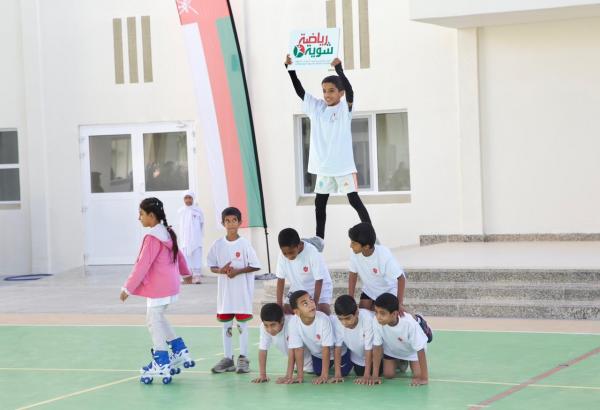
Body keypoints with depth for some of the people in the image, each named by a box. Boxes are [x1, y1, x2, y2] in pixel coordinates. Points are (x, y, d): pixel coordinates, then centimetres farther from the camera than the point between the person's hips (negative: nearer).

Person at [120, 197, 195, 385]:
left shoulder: (152, 238, -20)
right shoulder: (167, 233, 8)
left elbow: (142, 265, -21)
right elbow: (179, 255, 23)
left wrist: (128, 288, -14)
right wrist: (185, 273, 41)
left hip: (158, 288, -9)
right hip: (170, 284, 9)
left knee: (154, 321, 0)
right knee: (157, 319, 22)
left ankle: (162, 365, 3)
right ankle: (181, 353, 25)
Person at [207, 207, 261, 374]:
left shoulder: (244, 244, -6)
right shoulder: (218, 244, 2)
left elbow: (255, 266, -5)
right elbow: (212, 267, 7)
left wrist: (238, 271, -17)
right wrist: (221, 270, -14)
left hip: (242, 291, -3)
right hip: (225, 290, 3)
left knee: (242, 324, 2)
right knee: (226, 325, 8)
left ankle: (243, 358, 9)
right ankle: (228, 358, 15)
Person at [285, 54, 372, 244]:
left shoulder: (345, 108, -7)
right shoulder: (316, 107, 5)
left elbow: (349, 90, -25)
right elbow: (299, 90, 3)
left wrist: (339, 68, -35)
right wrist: (290, 68, -8)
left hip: (343, 164, -5)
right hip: (323, 165, 5)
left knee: (354, 200, -3)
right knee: (320, 202, 10)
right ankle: (319, 240, 20)